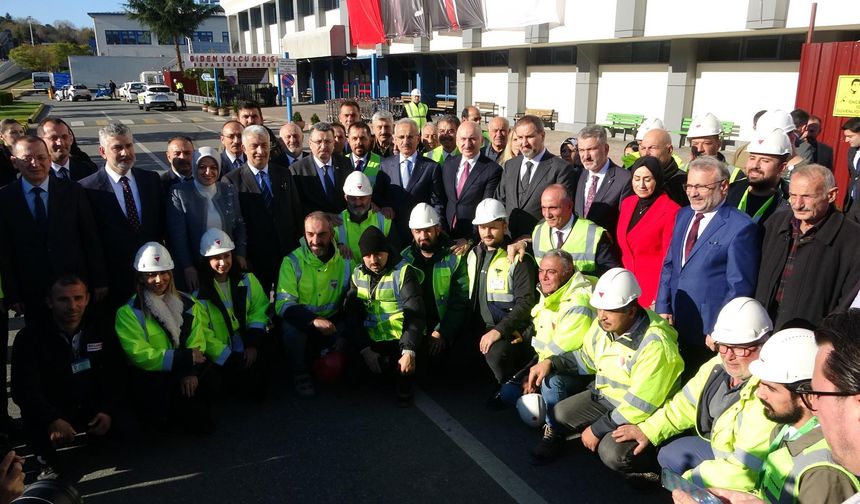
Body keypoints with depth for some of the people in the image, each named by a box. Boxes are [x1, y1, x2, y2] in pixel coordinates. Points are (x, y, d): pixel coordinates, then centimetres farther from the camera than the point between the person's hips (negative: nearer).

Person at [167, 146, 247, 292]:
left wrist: (240, 254, -2)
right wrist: (187, 267, -13)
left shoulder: (229, 191, 5)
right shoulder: (179, 193, -6)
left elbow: (239, 225, 10)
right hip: (194, 267, -3)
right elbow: (177, 235, -8)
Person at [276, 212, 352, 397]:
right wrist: (314, 320, -37)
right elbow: (283, 304, -21)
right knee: (290, 328, -33)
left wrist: (345, 335, -18)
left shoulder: (345, 261, -5)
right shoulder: (293, 261, -13)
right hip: (300, 321, -2)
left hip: (333, 323, 2)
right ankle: (300, 375, -7)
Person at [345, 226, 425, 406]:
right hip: (372, 342, 5)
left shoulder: (403, 272, -8)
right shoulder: (358, 274, 6)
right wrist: (365, 350, -15)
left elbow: (415, 315, -16)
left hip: (400, 340, -4)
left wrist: (409, 350, -29)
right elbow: (353, 315, -1)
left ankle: (404, 386, 11)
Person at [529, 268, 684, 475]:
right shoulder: (603, 324, -6)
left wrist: (597, 429, -21)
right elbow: (585, 359, 14)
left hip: (642, 416, -7)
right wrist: (551, 362, -1)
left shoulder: (654, 345, -30)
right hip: (605, 396, 7)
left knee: (612, 453, -27)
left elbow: (639, 406, -28)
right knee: (559, 414, -4)